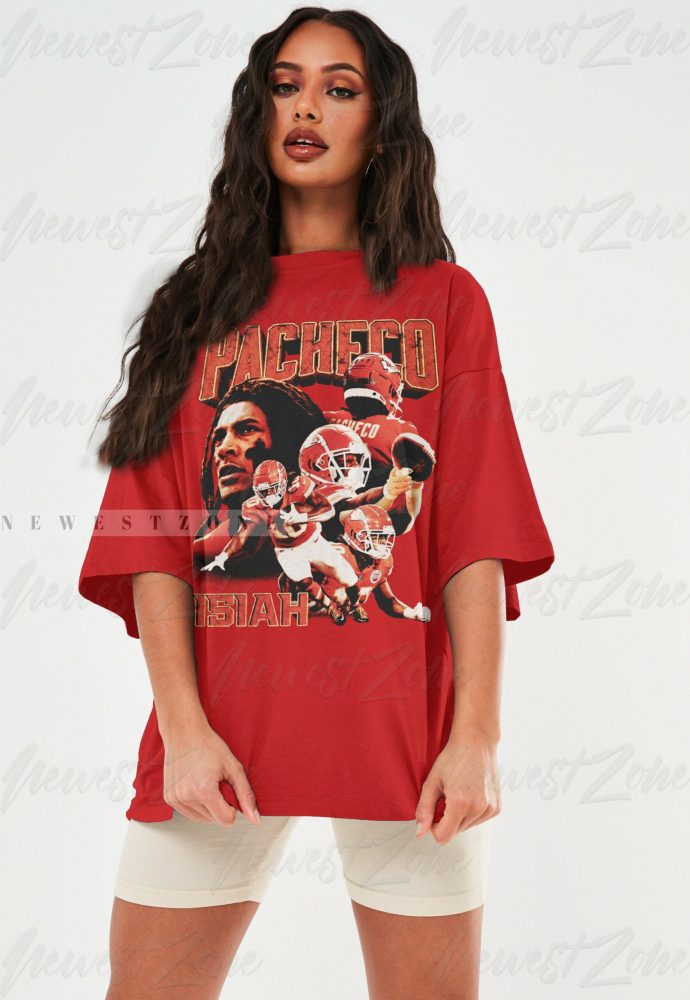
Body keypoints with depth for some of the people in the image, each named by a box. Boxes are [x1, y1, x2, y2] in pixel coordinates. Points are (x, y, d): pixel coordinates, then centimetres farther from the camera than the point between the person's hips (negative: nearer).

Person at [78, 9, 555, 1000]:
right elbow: (153, 534, 3)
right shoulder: (202, 305, 12)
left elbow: (477, 539, 1)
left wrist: (477, 736, -8)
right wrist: (183, 725, -9)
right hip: (222, 731, 1)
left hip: (402, 723, -1)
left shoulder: (444, 299, 9)